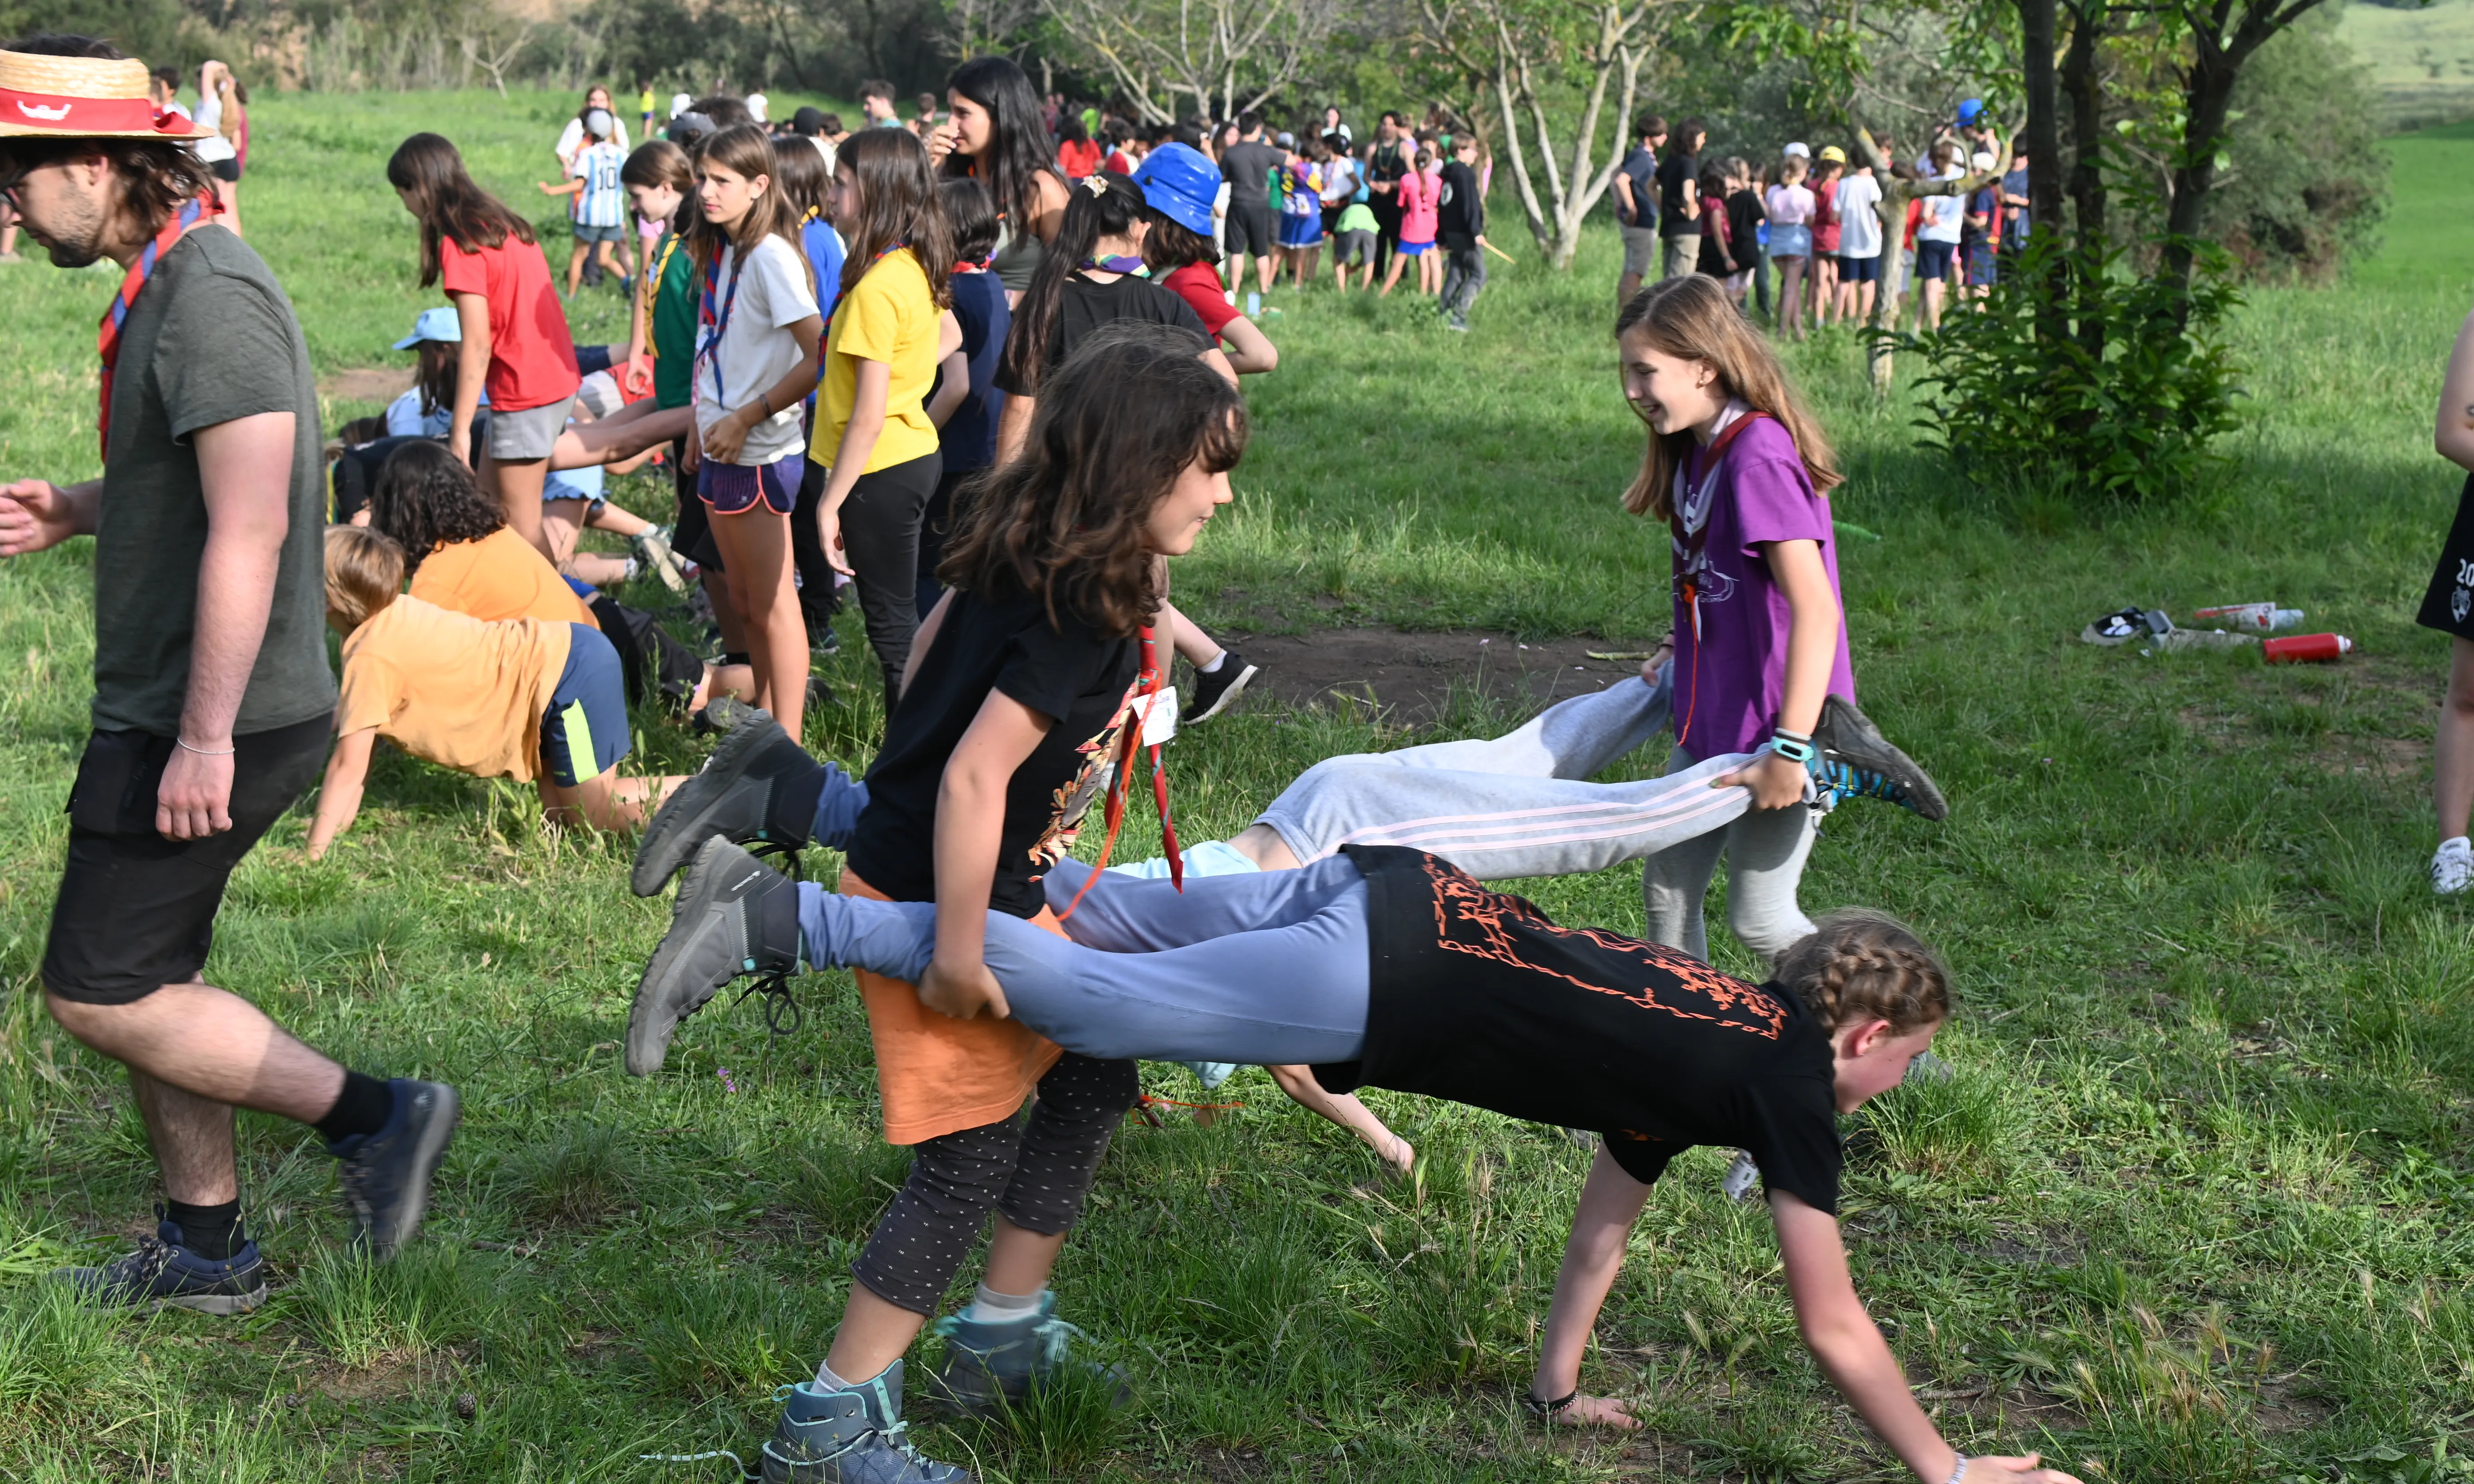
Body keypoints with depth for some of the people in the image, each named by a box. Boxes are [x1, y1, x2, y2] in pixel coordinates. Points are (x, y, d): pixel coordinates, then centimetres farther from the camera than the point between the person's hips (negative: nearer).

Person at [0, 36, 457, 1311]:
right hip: (165, 708, 10)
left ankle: (375, 1118, 2)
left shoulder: (210, 297, -20)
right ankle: (203, 1253, 28)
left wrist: (205, 737, -27)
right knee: (147, 978, 16)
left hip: (218, 723, -10)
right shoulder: (165, 286, 12)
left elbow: (249, 526, -27)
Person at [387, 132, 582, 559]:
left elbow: (477, 345, -18)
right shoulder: (501, 221, 12)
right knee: (491, 503, 14)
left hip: (524, 391, -9)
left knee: (520, 522, -1)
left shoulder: (459, 243, -15)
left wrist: (460, 431, -15)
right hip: (557, 377, 9)